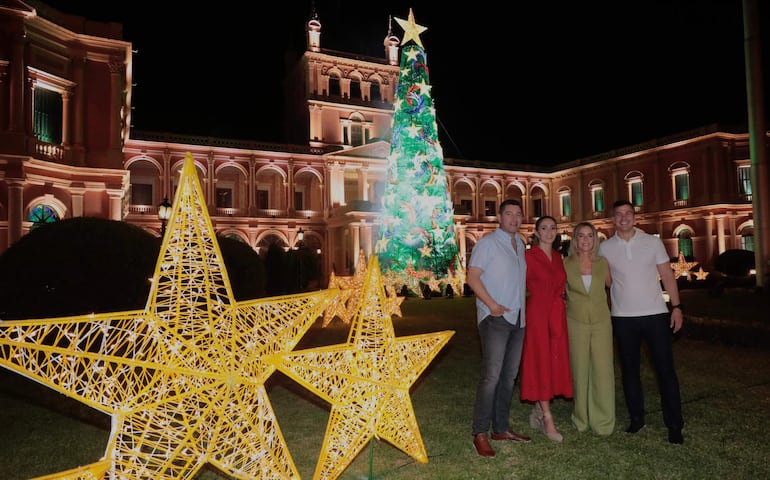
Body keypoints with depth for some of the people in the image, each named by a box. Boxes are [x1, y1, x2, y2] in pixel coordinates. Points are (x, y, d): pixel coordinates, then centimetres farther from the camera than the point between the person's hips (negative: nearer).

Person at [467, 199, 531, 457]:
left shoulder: (520, 244, 16)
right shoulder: (488, 242, -6)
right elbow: (472, 276, -13)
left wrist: (523, 309, 11)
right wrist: (492, 305, -17)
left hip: (518, 318, 7)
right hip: (495, 318, -7)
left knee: (509, 375, 11)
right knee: (491, 375, -10)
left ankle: (501, 428, 22)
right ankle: (480, 433, 0)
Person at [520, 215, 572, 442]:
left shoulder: (558, 257, 13)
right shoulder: (529, 256, -7)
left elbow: (563, 285, 19)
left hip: (558, 314, 7)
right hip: (538, 313, -7)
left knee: (555, 362, 9)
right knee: (540, 362, -3)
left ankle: (537, 413, 22)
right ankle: (547, 419, 3)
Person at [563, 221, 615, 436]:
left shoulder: (602, 263, 3)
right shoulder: (566, 265, -1)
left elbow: (612, 285, 18)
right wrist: (571, 303, 1)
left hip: (601, 323, 1)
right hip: (576, 323, -1)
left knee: (603, 372, -1)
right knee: (579, 372, 5)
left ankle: (603, 422, 12)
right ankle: (581, 420, 19)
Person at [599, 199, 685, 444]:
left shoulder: (652, 242, 1)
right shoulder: (605, 247, 2)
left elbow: (667, 275, 3)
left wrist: (676, 306, -3)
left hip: (656, 314, -1)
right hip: (623, 318, 1)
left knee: (665, 369, 1)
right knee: (630, 369, 10)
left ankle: (674, 425, 10)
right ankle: (636, 418, 23)